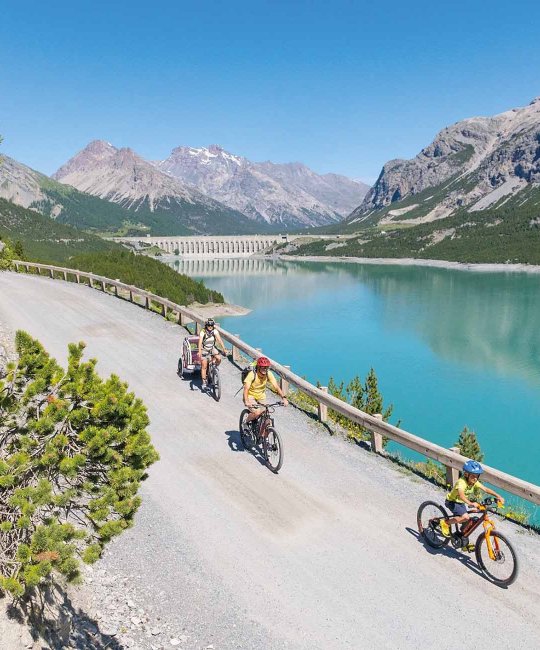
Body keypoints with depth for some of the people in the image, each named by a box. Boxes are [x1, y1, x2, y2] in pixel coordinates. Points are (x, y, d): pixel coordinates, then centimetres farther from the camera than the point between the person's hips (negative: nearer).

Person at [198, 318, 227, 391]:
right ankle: (204, 382, 7)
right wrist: (199, 352, -48)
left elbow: (219, 340, -21)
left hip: (212, 348, 3)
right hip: (204, 350, -2)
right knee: (204, 366, -3)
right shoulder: (203, 332, -23)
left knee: (219, 359, -22)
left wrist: (224, 349, -31)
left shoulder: (215, 331, -14)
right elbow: (200, 342, -34)